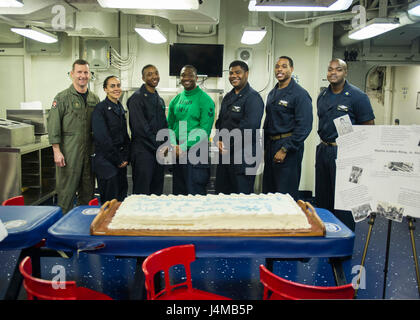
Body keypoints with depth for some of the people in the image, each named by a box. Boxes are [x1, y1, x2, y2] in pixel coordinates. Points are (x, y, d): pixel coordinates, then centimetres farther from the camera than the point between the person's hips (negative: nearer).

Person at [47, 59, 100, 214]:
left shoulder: (94, 99, 12)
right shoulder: (62, 98, -3)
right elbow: (53, 125, -7)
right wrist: (57, 151, -12)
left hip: (89, 152, 5)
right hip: (69, 153, -5)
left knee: (88, 191, 11)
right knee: (67, 191, -1)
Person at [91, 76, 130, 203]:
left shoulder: (120, 108, 13)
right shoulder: (100, 108, -9)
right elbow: (103, 138, -15)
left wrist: (125, 157, 5)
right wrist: (118, 160, -12)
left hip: (121, 161, 7)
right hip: (106, 160, -7)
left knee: (122, 197, 11)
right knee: (110, 201, -3)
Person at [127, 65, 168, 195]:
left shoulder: (160, 100, 17)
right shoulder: (137, 98, -8)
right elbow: (141, 128, -16)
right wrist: (159, 147, -13)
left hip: (159, 151, 7)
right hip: (143, 151, -7)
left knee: (157, 192, 11)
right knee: (142, 193, -3)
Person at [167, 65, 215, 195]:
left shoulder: (205, 100, -6)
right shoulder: (176, 100, 12)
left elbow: (204, 130, -13)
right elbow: (169, 125, 12)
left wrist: (183, 147, -17)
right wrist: (173, 145, -7)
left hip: (196, 152, -5)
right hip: (177, 154, 6)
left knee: (195, 194, 0)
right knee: (178, 192, 14)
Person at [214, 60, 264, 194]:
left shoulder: (253, 97, -11)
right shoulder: (228, 97, 16)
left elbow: (249, 126, -20)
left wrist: (228, 143, -13)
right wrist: (219, 141, 0)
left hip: (243, 156, -8)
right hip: (225, 153, 8)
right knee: (221, 193, 15)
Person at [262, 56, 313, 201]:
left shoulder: (299, 94, -10)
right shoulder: (272, 93, 15)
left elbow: (304, 126, -17)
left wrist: (284, 149, -18)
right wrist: (265, 148, 15)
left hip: (289, 148, -8)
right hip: (270, 145, 8)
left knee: (286, 194, -1)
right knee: (268, 191, 14)